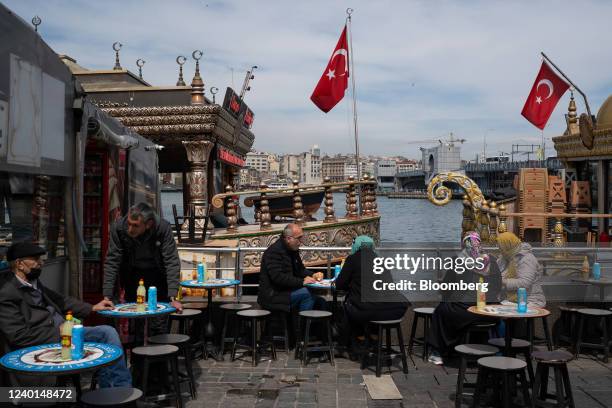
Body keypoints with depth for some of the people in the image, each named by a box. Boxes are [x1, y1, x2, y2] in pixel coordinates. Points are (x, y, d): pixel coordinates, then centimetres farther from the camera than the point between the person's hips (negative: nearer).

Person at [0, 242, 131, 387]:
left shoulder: (33, 281, 10)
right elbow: (19, 336, -20)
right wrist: (59, 332, -18)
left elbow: (58, 299, 23)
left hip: (62, 331, 9)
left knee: (108, 332, -5)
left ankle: (122, 391, -1)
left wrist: (92, 308, 14)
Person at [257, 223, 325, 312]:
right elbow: (278, 277, -26)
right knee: (307, 293, -26)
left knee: (320, 301, 0)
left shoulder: (293, 250, 12)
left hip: (286, 291, 9)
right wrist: (302, 281, -29)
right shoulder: (274, 251, -17)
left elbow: (300, 269, 21)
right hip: (273, 296, -9)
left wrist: (312, 276, 0)